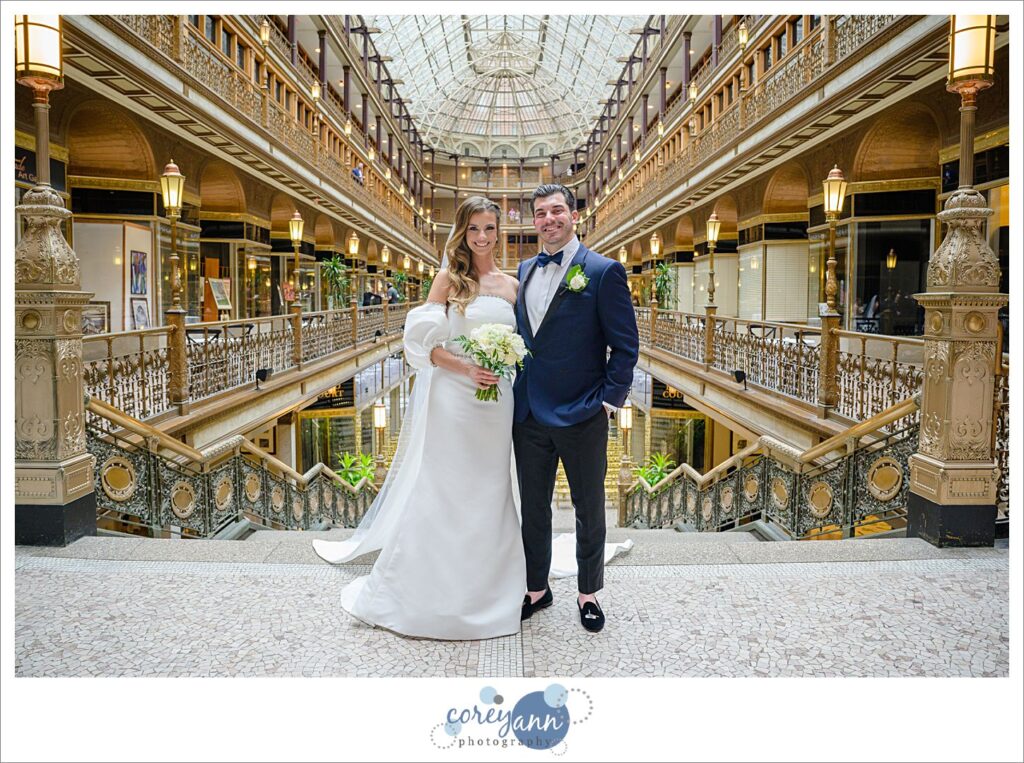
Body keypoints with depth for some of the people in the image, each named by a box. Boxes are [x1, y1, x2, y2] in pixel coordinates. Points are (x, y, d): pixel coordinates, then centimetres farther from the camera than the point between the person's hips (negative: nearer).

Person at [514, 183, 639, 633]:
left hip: (582, 417, -5)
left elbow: (625, 346, -8)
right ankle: (537, 589, 33)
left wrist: (609, 402, -13)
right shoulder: (524, 271, 10)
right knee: (533, 508, 16)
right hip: (529, 415, 5)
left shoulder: (604, 271, -8)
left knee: (589, 510, 11)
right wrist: (518, 395, 8)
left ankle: (589, 594, 29)